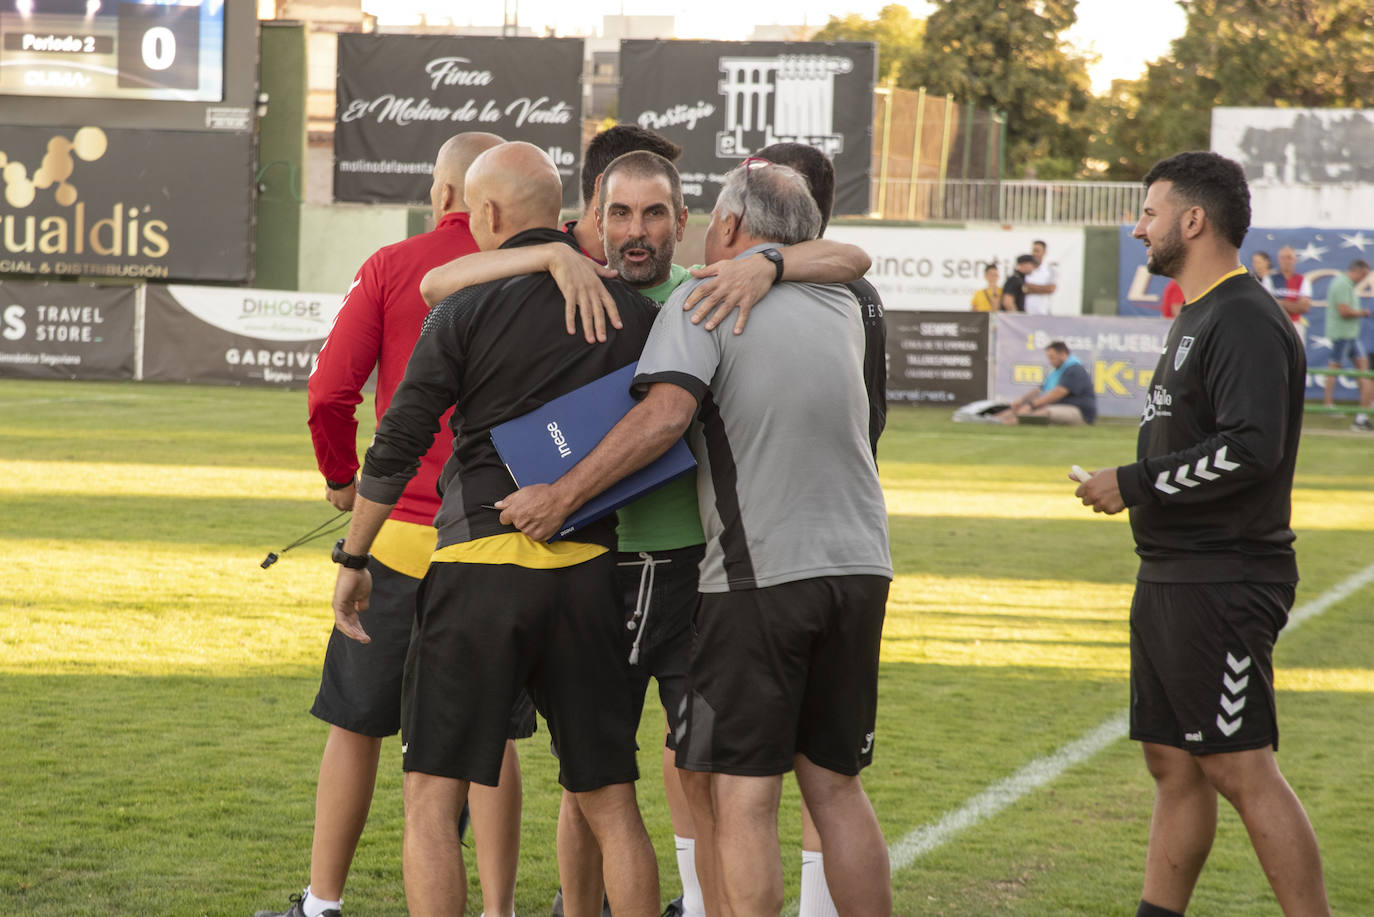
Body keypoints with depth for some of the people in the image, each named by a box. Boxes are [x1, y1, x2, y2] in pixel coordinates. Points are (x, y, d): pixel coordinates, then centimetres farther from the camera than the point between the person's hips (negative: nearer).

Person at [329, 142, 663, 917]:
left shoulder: (467, 308, -3)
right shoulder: (632, 308, 7)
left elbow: (396, 450, -4)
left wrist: (352, 560, 5)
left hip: (482, 564, -4)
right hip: (589, 572, 4)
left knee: (433, 795, 2)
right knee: (611, 802, 9)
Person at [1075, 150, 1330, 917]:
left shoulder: (1246, 321, -16)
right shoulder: (1198, 317, 17)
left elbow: (1252, 446, -26)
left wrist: (1134, 485, -19)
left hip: (1221, 586, -10)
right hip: (1172, 580, 10)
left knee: (1241, 767, -10)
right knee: (1172, 762, 13)